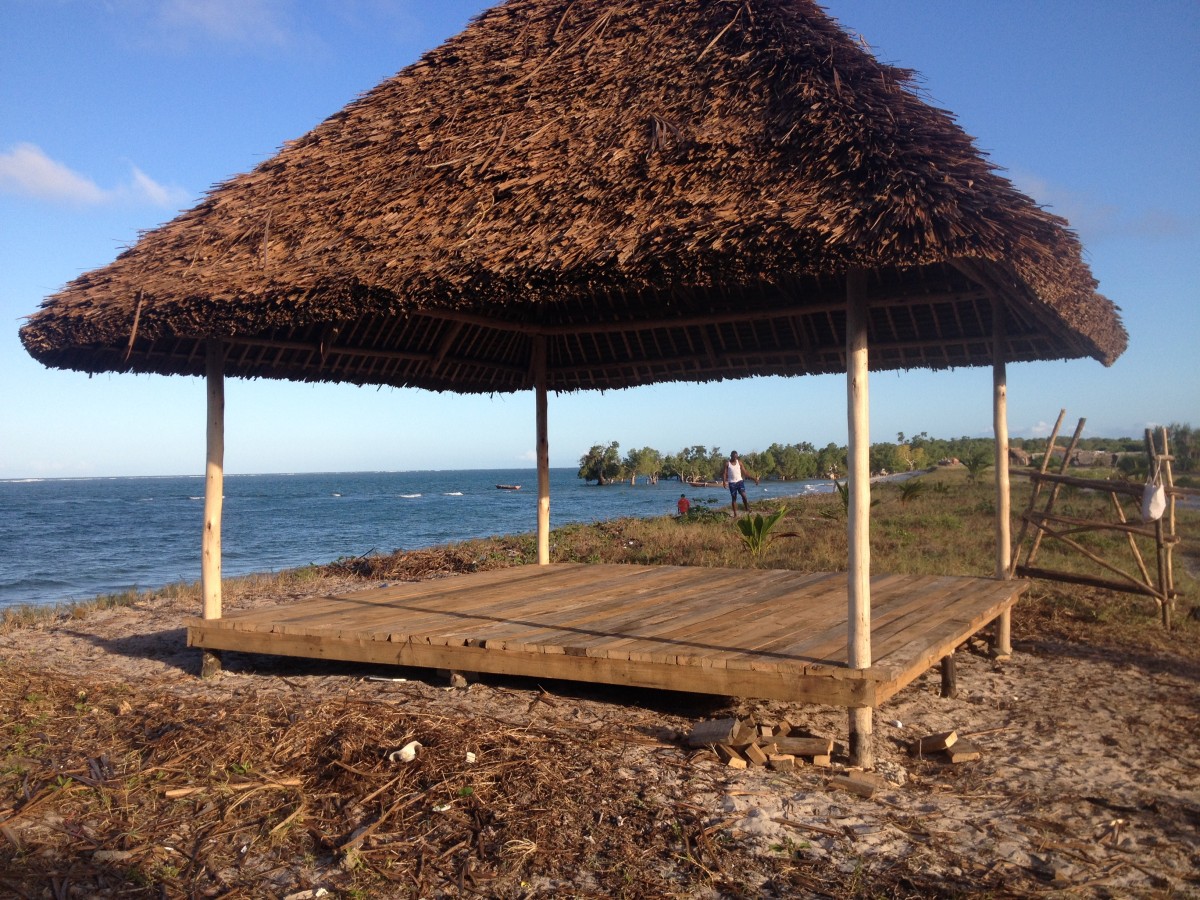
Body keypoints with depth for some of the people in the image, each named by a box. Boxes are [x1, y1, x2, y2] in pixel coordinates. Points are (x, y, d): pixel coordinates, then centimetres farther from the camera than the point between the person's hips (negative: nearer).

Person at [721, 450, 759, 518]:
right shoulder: (727, 463, -1)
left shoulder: (739, 462, 6)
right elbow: (724, 473, -4)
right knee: (733, 498, 1)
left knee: (743, 495, -19)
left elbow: (745, 472, 9)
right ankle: (735, 514, 6)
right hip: (732, 483, -1)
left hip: (740, 481, 1)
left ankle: (747, 509, -8)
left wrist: (754, 478, 5)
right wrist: (724, 482, -20)